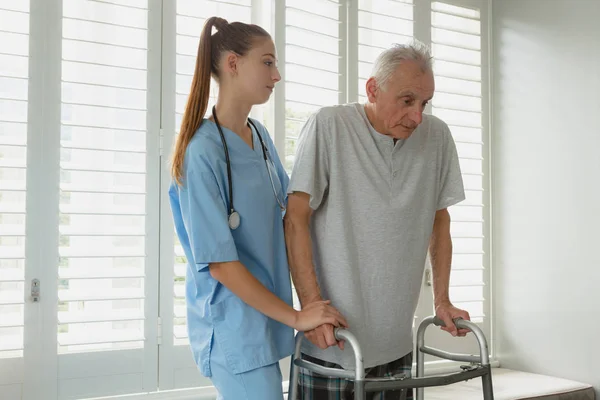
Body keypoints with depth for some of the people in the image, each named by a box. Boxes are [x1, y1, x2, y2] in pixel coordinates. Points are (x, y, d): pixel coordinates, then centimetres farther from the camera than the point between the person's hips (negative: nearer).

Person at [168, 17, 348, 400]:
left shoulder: (260, 135, 6)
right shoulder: (203, 153, -18)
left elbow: (287, 214, 14)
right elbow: (220, 263, -18)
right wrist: (296, 318, -15)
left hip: (267, 317, 7)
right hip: (234, 329, -7)